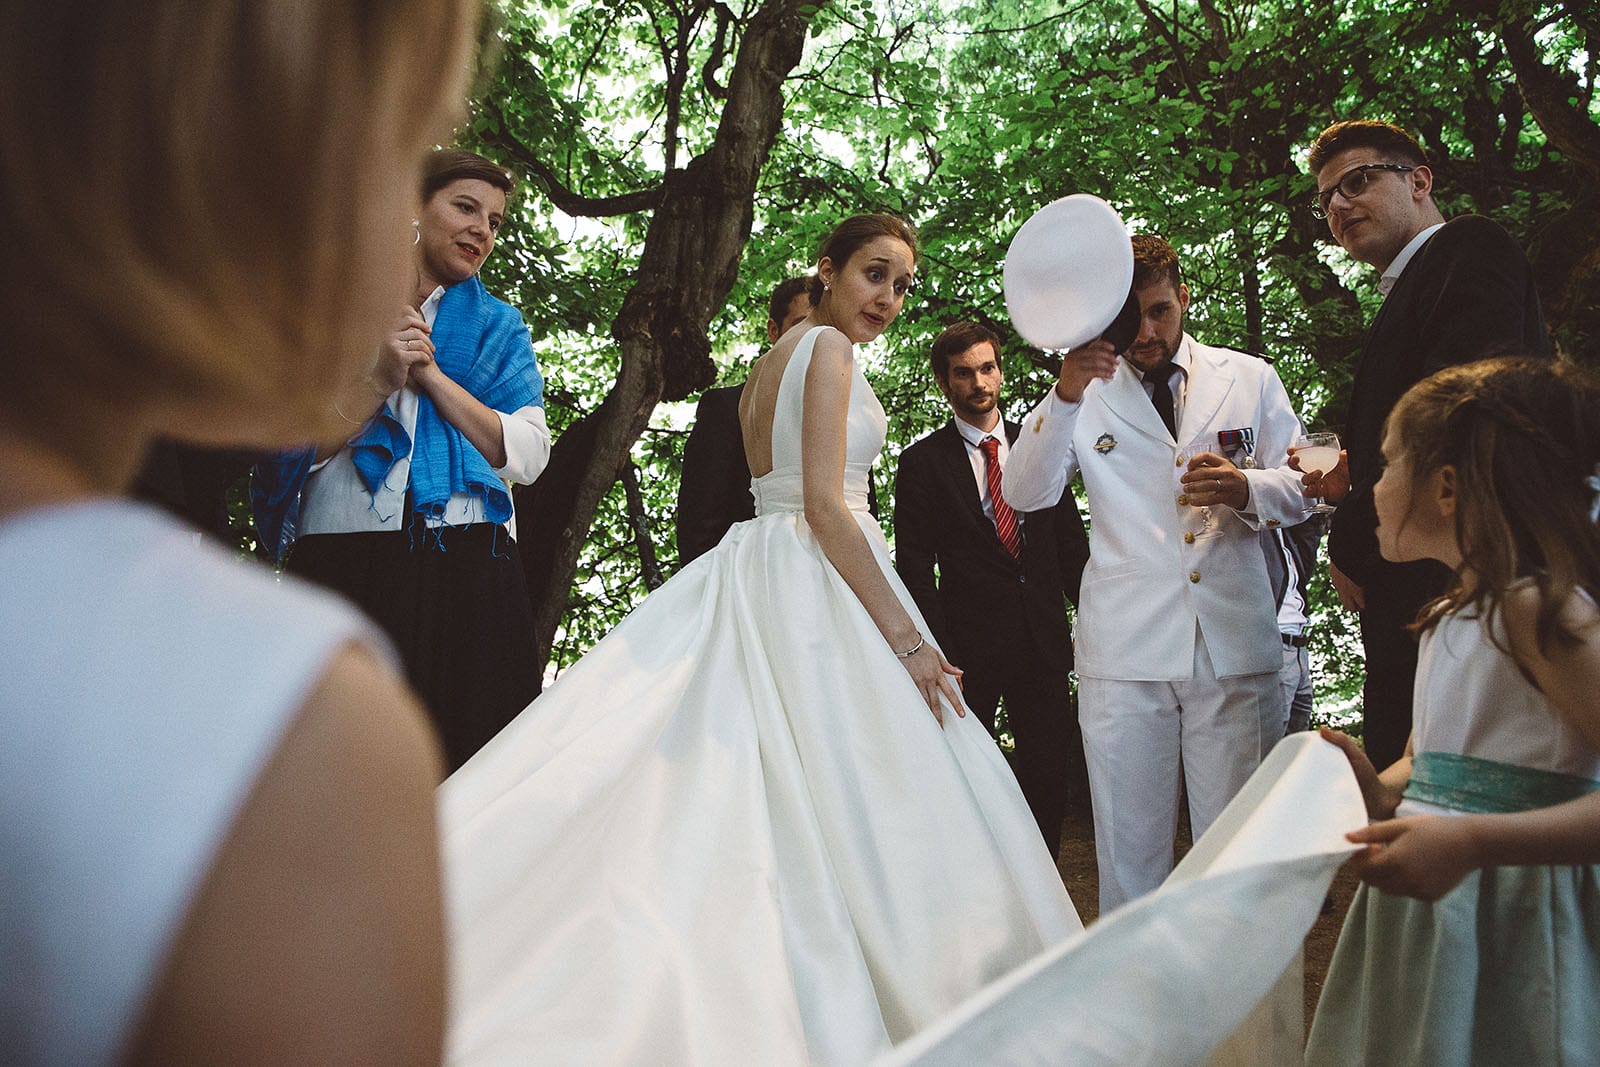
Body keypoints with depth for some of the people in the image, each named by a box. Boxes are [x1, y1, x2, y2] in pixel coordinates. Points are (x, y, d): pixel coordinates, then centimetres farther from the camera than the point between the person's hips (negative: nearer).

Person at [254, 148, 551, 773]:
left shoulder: (499, 327, 17)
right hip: (344, 563, -1)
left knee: (466, 760, 1)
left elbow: (527, 456, 2)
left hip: (469, 571, 2)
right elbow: (289, 449, 0)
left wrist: (432, 374, -3)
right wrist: (380, 380, -10)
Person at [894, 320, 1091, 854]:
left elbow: (1072, 543, 13)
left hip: (1045, 638, 3)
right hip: (970, 647, -3)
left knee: (1051, 773, 7)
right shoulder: (922, 462, 1)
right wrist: (938, 652, -12)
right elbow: (915, 568, -3)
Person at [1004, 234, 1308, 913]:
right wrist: (1064, 395, -20)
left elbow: (1302, 487, 12)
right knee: (1129, 842, 5)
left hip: (1235, 642, 1)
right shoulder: (1087, 393, 7)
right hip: (1124, 651, 0)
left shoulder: (1250, 379, 11)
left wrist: (1244, 488, -11)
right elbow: (1025, 495, -5)